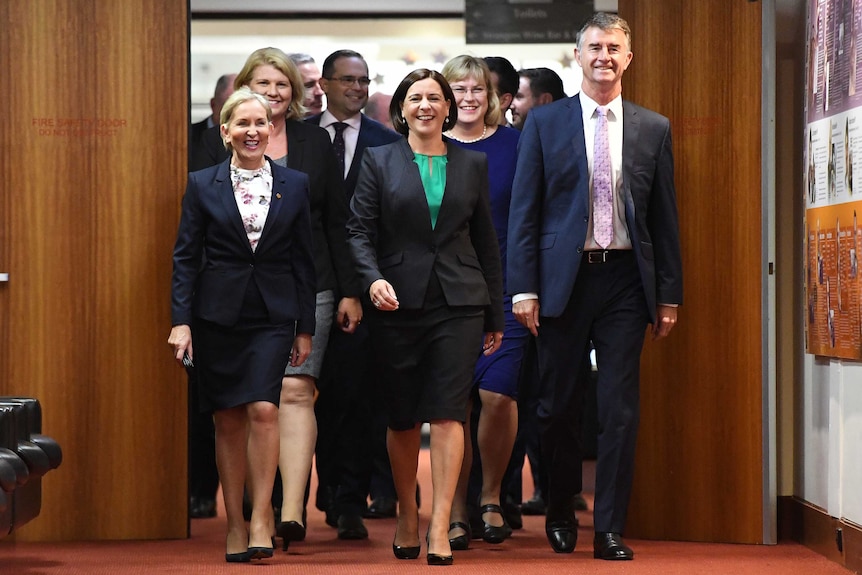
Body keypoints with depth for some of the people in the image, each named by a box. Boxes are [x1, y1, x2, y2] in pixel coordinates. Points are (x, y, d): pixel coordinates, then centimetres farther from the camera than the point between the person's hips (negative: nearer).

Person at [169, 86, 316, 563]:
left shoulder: (295, 185, 6)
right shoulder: (202, 186, 4)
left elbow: (304, 260, 8)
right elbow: (185, 257, 3)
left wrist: (305, 327, 5)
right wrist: (181, 321, -7)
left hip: (273, 314, 0)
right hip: (217, 316, 0)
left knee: (264, 409, -16)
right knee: (228, 420, 3)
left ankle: (260, 518, -8)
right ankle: (235, 526, 11)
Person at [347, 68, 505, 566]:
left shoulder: (473, 164, 10)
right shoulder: (380, 161, 6)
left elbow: (486, 241, 13)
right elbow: (360, 230, 1)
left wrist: (496, 315, 12)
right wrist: (373, 279, -19)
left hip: (459, 303, 0)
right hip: (399, 302, 0)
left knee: (448, 413, -9)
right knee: (403, 418, 6)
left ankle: (440, 529, -11)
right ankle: (407, 516, 24)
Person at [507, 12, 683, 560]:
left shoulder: (654, 129, 8)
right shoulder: (545, 122, 4)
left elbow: (665, 218, 9)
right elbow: (524, 211, 1)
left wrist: (669, 294, 5)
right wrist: (524, 288, -6)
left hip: (625, 279, 1)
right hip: (564, 279, -1)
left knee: (621, 410, -1)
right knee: (560, 406, 7)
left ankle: (610, 530, 5)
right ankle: (561, 514, 26)